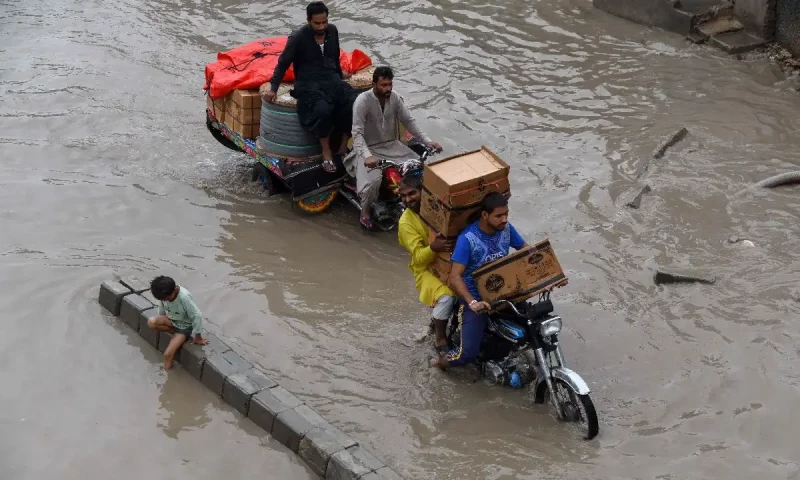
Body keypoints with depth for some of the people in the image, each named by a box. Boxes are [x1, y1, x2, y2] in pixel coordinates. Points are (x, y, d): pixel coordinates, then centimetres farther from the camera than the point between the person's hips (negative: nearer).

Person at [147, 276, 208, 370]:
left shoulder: (184, 297, -36)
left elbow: (197, 316, -30)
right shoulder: (164, 294, -19)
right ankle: (175, 332, -4)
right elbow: (162, 309, 4)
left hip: (184, 326, -6)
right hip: (171, 320, 6)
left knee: (168, 354, -17)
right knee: (151, 322, -23)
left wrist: (198, 337, -21)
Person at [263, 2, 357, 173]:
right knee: (323, 109, -37)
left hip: (332, 80, 5)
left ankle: (343, 146, -7)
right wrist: (273, 88, -8)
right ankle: (326, 151, -16)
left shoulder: (332, 31, 5)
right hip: (309, 84, -5)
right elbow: (283, 63, -3)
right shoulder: (298, 37, -10)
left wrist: (339, 74, 35)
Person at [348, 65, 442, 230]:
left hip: (392, 145, 5)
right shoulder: (363, 101, -20)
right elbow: (357, 133, -25)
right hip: (369, 149, -5)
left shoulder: (395, 98, -3)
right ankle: (365, 211, -1)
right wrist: (367, 155, -41)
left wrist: (427, 141, -10)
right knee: (372, 182, -30)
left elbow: (409, 121, 3)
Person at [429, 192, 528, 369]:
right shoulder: (467, 238, -24)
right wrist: (472, 302, -41)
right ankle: (440, 361, 21)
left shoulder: (506, 228, -6)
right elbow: (455, 277, -28)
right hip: (475, 298, -6)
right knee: (468, 352, -13)